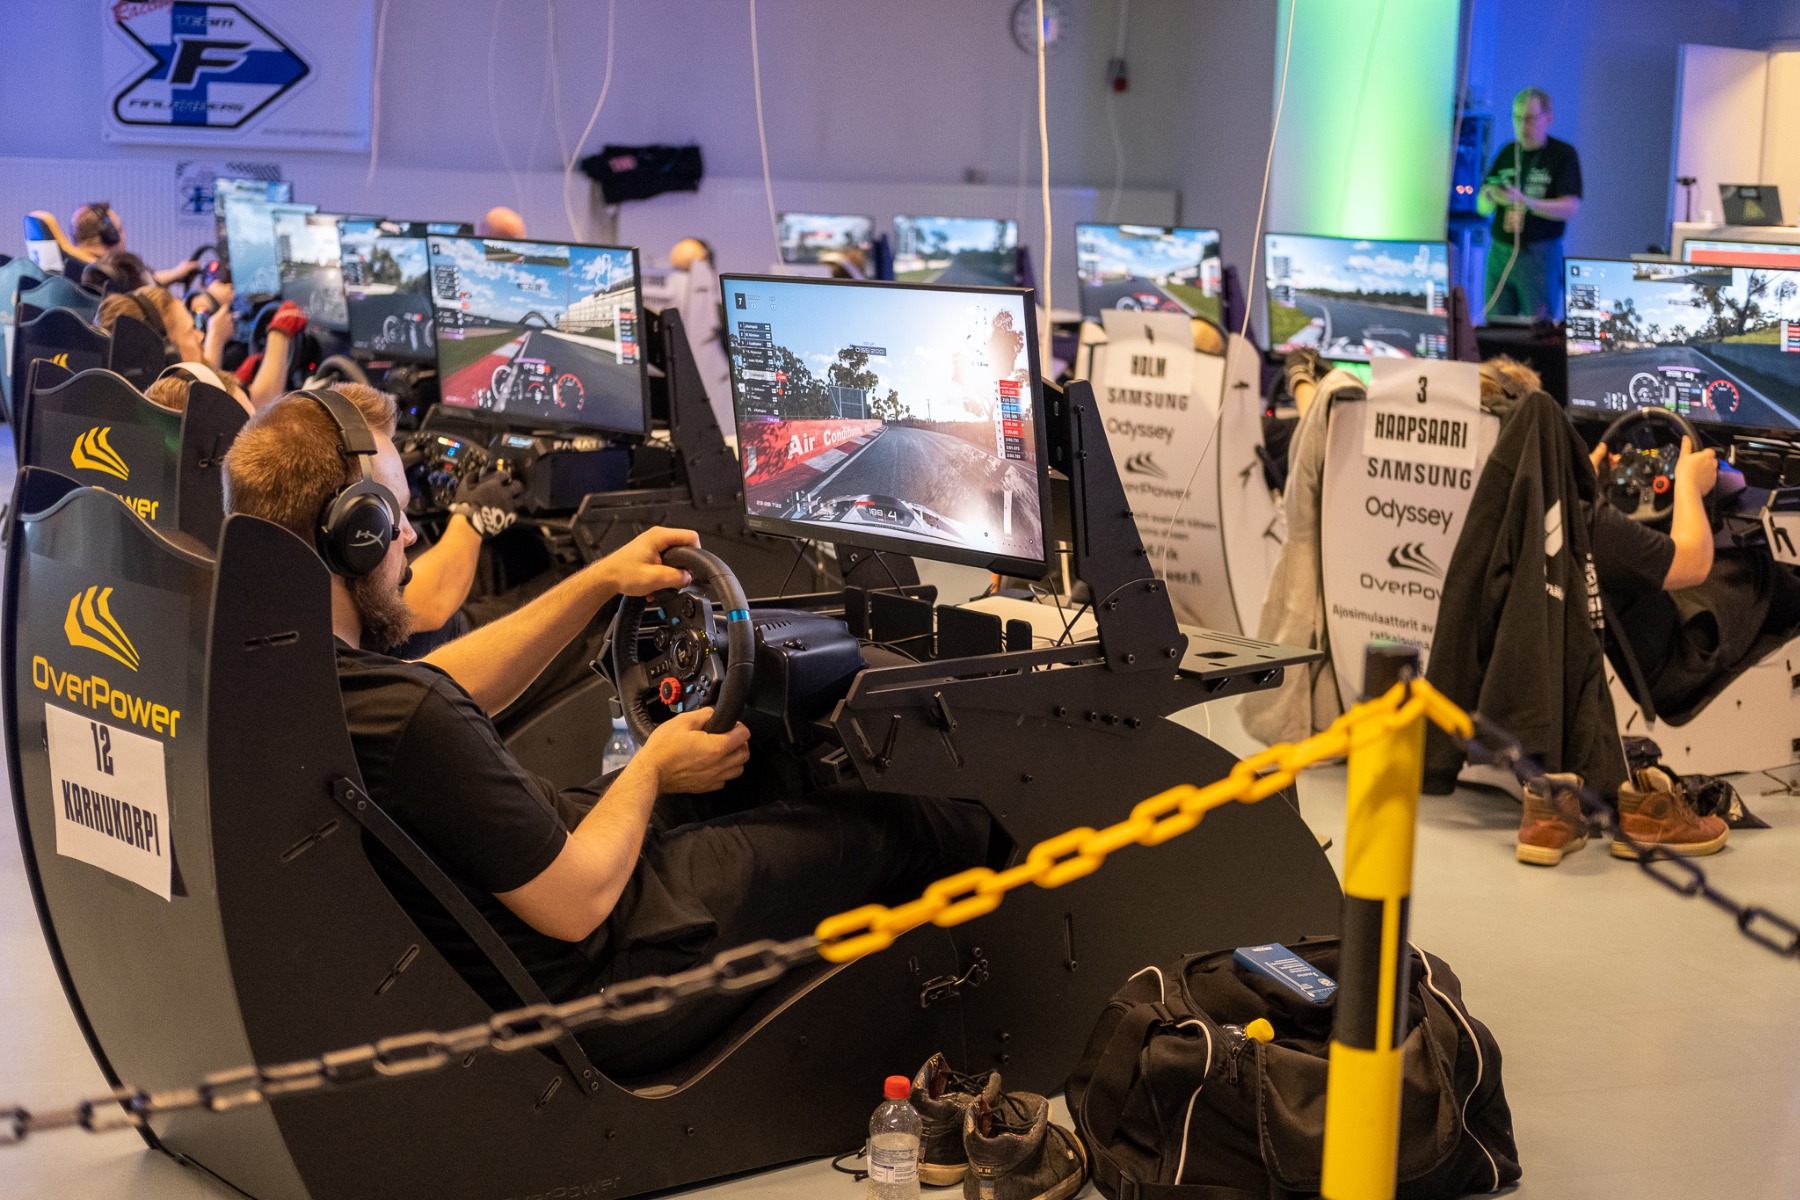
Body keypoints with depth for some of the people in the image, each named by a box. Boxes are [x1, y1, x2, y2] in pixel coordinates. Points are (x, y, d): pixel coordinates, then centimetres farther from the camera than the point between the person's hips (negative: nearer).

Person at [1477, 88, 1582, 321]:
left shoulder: (1563, 154, -2)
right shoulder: (1507, 153, 12)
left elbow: (1571, 208, -14)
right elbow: (1482, 207, 12)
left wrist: (1526, 201, -27)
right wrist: (1490, 197, -13)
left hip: (1539, 256, -4)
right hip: (1500, 252, 4)